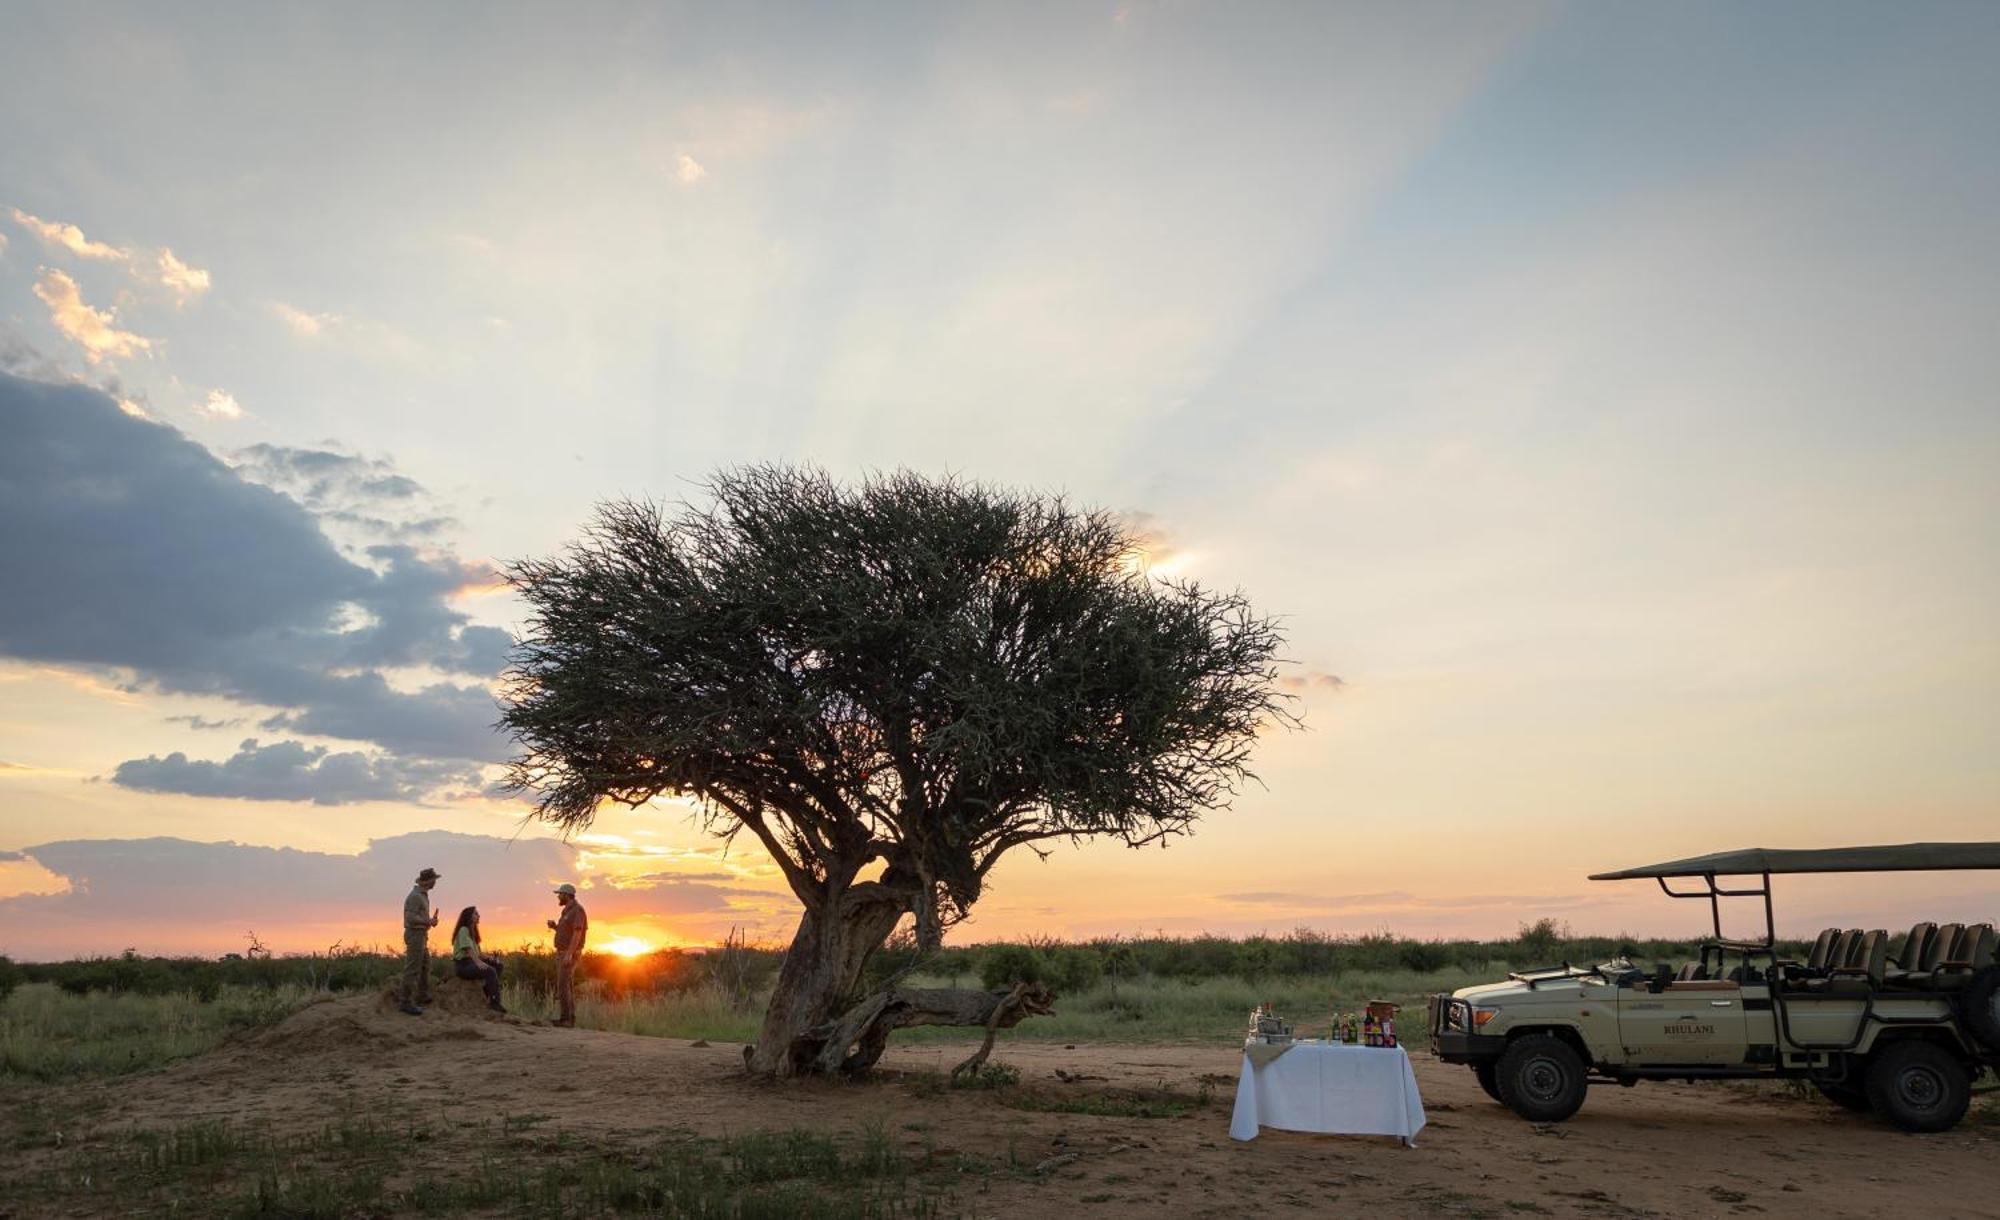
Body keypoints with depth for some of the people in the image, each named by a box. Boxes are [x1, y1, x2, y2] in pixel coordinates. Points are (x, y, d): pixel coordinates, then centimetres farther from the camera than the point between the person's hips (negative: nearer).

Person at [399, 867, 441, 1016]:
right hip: (415, 935, -10)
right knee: (412, 970, -8)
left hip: (421, 935, 10)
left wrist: (430, 920, 10)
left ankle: (423, 996, 30)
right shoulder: (415, 896, -17)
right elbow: (410, 918, -25)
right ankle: (407, 1002, -7)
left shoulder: (422, 895, 15)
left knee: (425, 966, 19)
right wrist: (429, 921, -17)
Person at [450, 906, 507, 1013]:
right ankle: (494, 1002, -31)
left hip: (471, 963, 9)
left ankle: (490, 998, -11)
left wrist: (490, 959, -3)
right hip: (462, 965, -9)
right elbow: (468, 949, -21)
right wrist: (478, 962, -34)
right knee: (490, 971, -30)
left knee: (497, 966, -8)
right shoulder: (463, 930, -7)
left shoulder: (473, 932, 21)